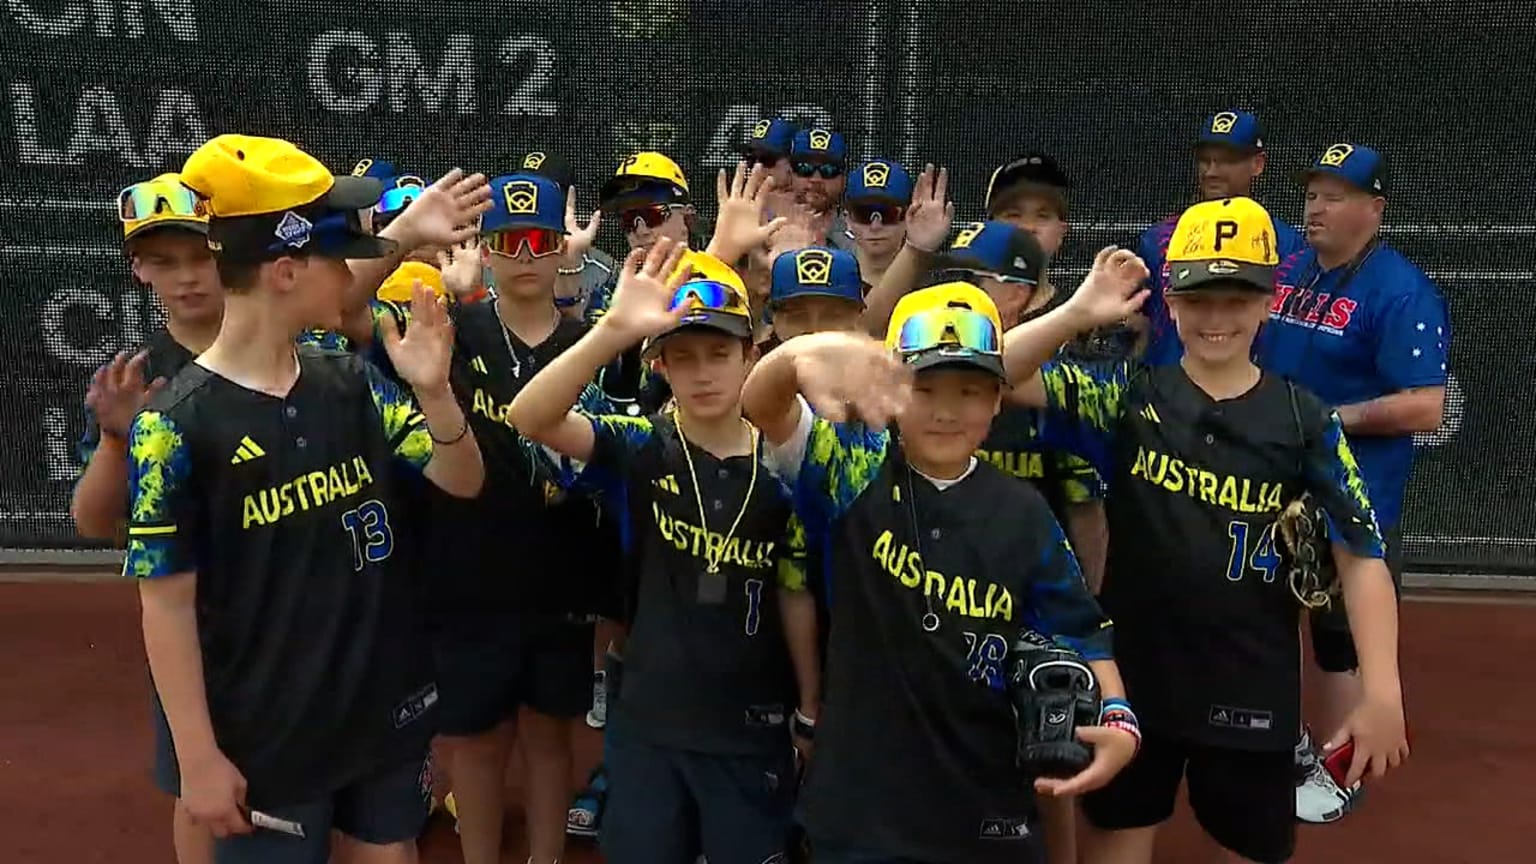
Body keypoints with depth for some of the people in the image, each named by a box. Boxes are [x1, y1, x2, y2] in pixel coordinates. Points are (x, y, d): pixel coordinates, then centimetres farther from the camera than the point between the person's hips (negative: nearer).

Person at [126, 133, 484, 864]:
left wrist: (434, 390, -20)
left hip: (388, 705, 5)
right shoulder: (177, 422, -16)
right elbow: (167, 603, -12)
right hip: (264, 738, -5)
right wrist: (199, 755, -10)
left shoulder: (350, 384, -1)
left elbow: (463, 482, -1)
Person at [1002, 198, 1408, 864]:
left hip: (1252, 690, 0)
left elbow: (1361, 557, -4)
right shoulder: (1127, 395, -4)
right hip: (1131, 677, 0)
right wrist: (1077, 313, -26)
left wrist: (1382, 694, -10)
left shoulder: (1305, 421, -4)